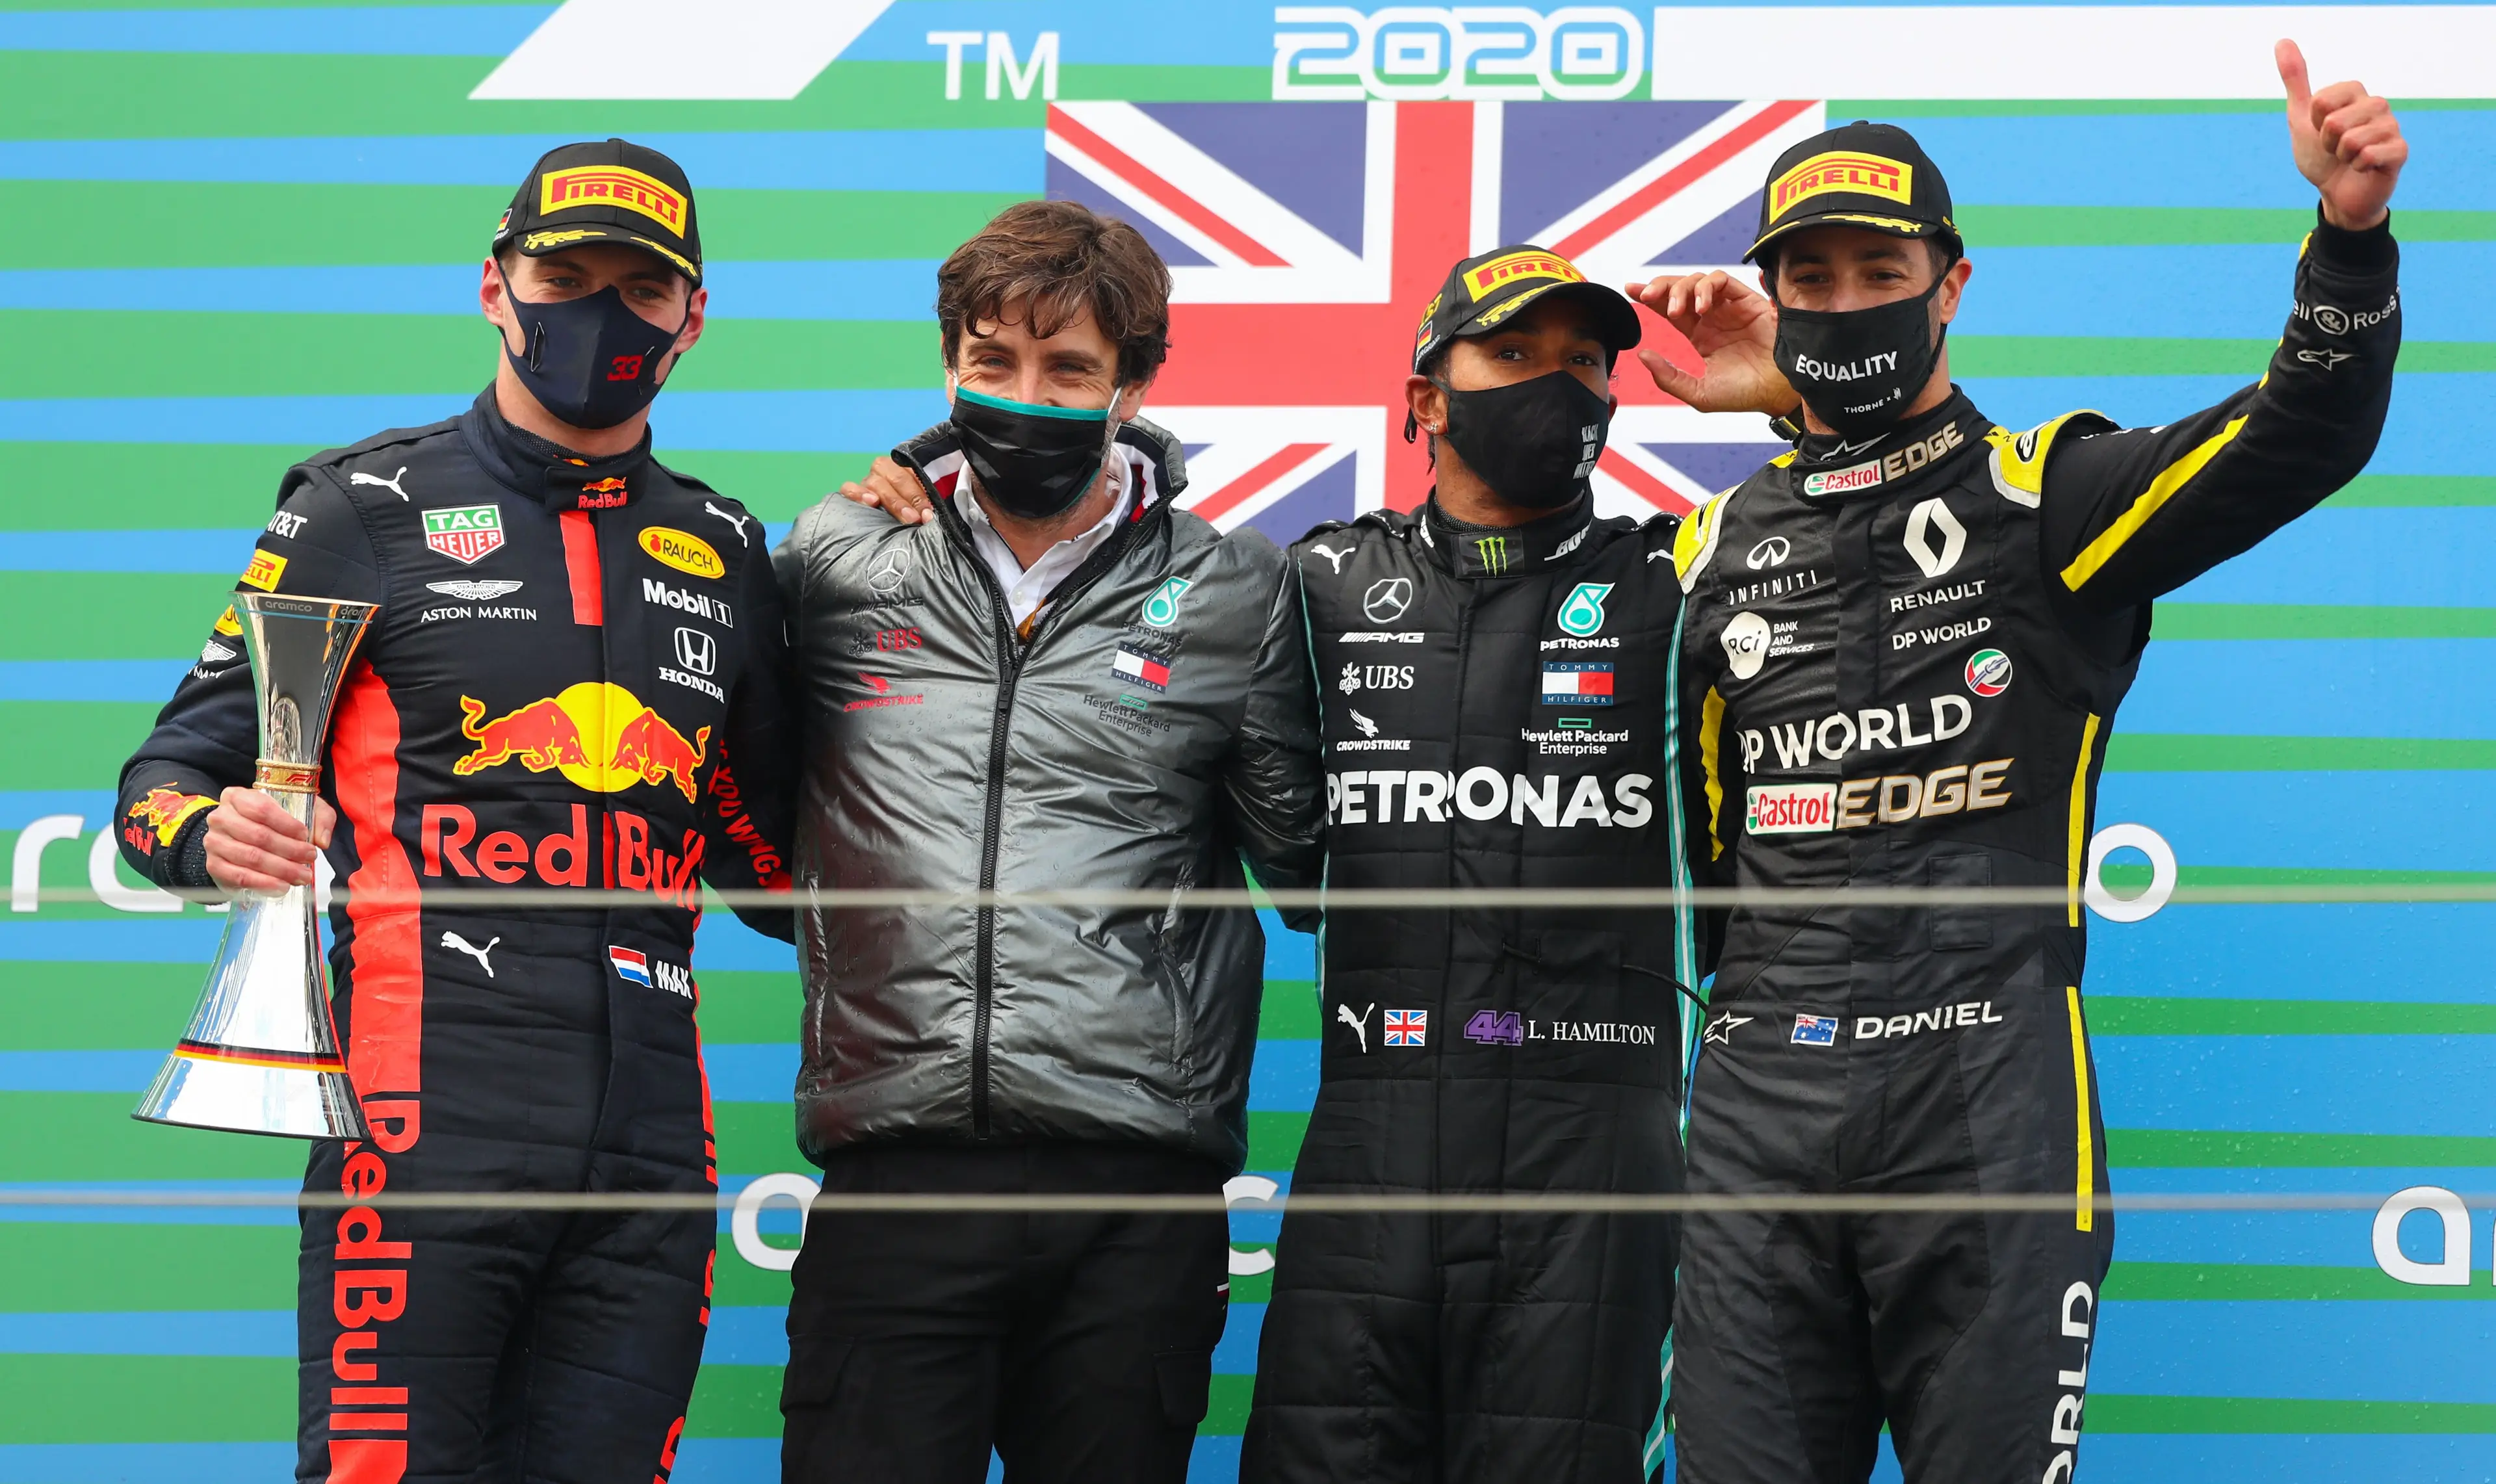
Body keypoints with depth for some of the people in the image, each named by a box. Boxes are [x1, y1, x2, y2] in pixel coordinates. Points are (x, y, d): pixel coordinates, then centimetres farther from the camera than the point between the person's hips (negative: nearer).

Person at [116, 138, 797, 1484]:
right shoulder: (368, 507, 6)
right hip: (427, 1122, -4)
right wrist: (213, 839, -19)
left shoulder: (722, 552, 18)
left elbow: (772, 859, 25)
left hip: (649, 1153, 4)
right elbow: (173, 773, 4)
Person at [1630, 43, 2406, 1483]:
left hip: (1986, 1105, -4)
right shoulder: (1717, 549, 15)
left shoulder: (2049, 497, 3)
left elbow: (2306, 437, -12)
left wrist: (2351, 231, -27)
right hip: (1757, 1106, 4)